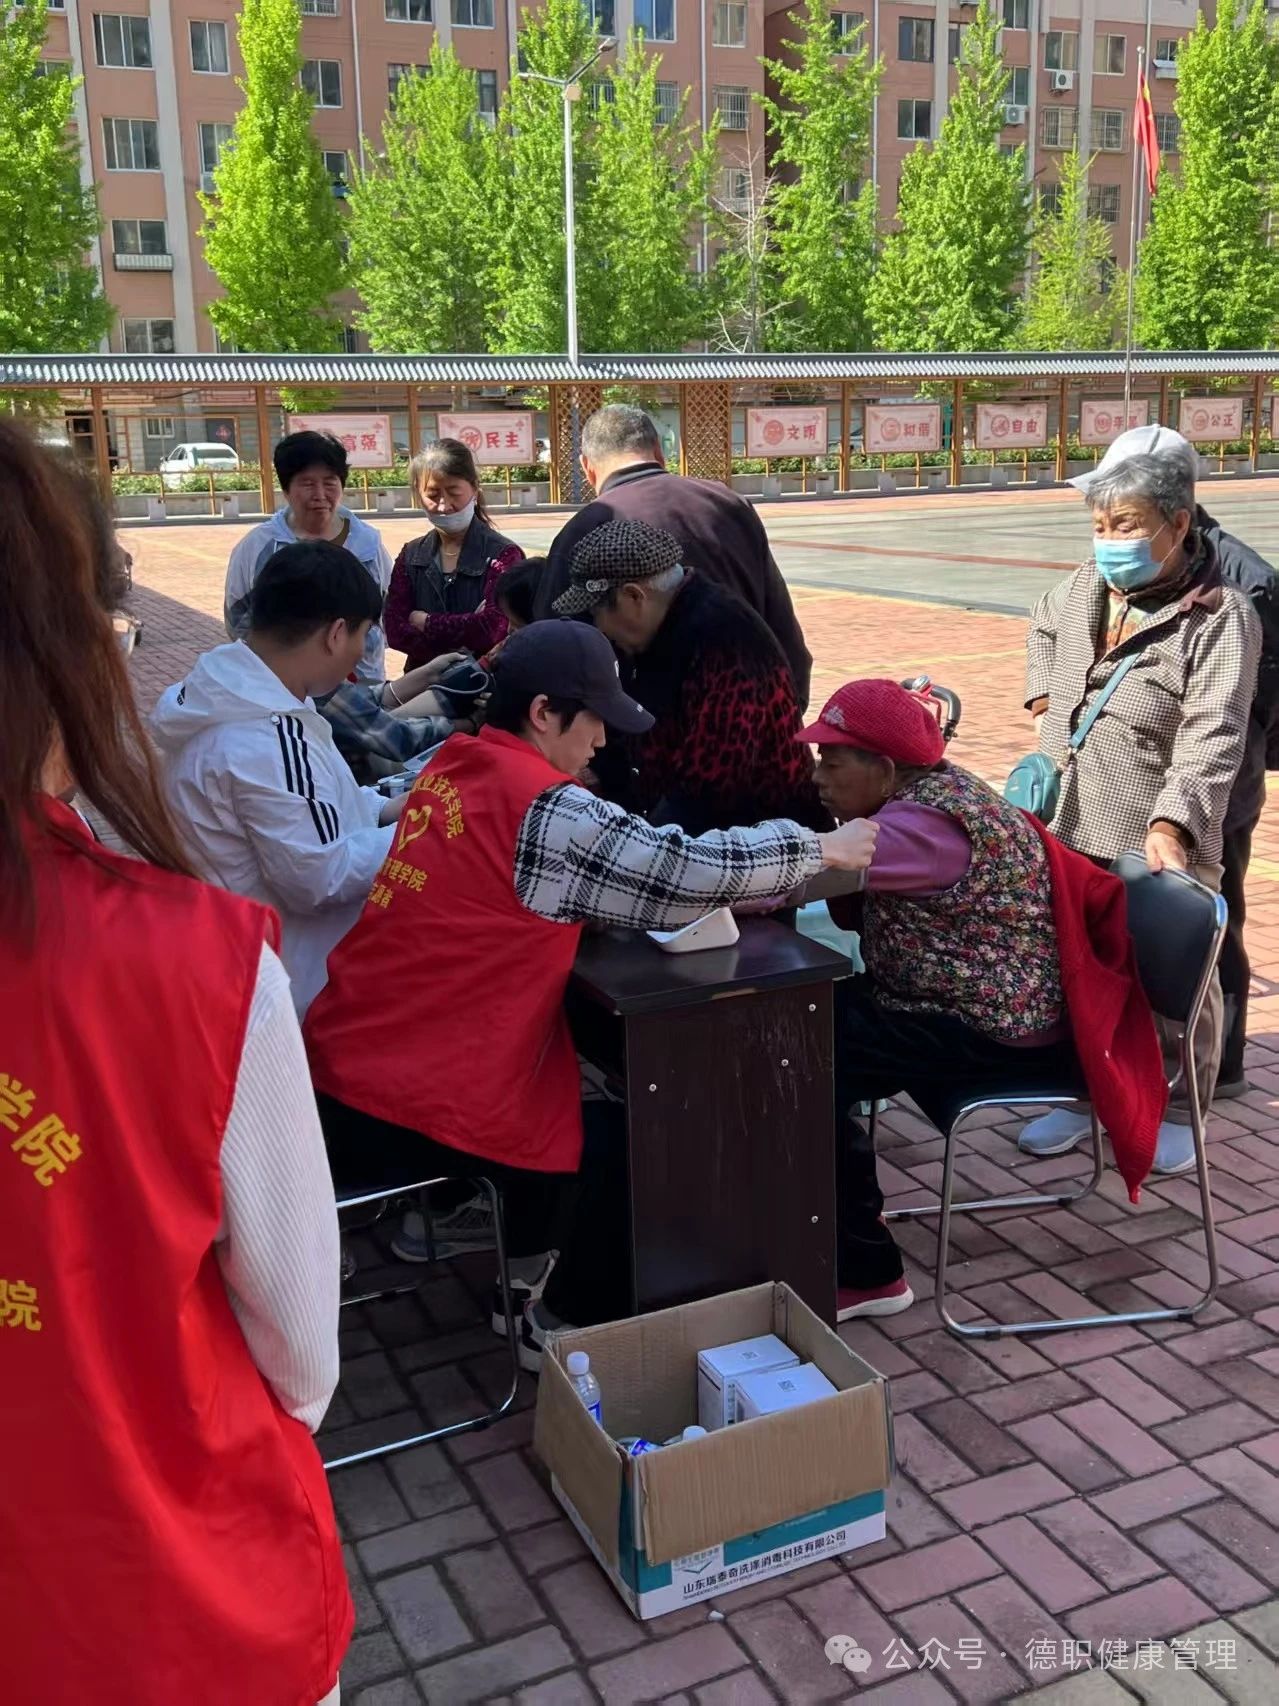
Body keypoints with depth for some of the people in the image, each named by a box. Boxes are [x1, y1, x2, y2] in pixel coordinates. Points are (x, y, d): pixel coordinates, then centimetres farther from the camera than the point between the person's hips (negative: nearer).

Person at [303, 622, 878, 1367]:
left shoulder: (453, 766, 7)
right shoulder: (545, 812, -20)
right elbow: (685, 871, -16)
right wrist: (820, 847, -2)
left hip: (346, 1069, 9)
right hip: (401, 1111, -9)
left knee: (582, 1088, 28)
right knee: (631, 1140, 6)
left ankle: (526, 1261, 39)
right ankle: (566, 1325, 22)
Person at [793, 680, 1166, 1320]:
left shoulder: (932, 823, -25)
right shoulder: (927, 795, 6)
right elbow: (851, 913, 4)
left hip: (1001, 1035, -10)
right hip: (964, 1008, 10)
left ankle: (866, 1273, -2)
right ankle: (843, 1208, 19)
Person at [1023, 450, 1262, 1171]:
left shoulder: (1221, 616, -13)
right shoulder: (1083, 591, 7)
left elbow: (1212, 736, -23)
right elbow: (1043, 629, 32)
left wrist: (1173, 822, -35)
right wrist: (1042, 692, 16)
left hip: (1162, 843, -6)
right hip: (1068, 833, 6)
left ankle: (1178, 1112, 28)